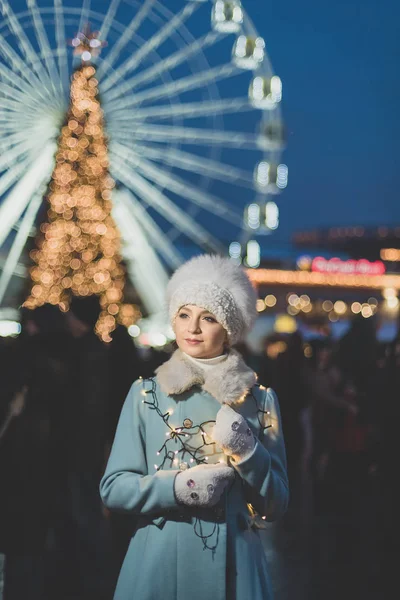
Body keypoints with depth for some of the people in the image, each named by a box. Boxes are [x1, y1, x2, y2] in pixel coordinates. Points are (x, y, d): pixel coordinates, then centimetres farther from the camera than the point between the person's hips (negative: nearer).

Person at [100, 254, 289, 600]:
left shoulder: (260, 399, 1)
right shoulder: (145, 393, 1)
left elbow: (276, 506, 1)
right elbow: (113, 487, -2)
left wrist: (247, 450, -15)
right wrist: (177, 487, -17)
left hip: (232, 563, 0)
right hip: (159, 561, 0)